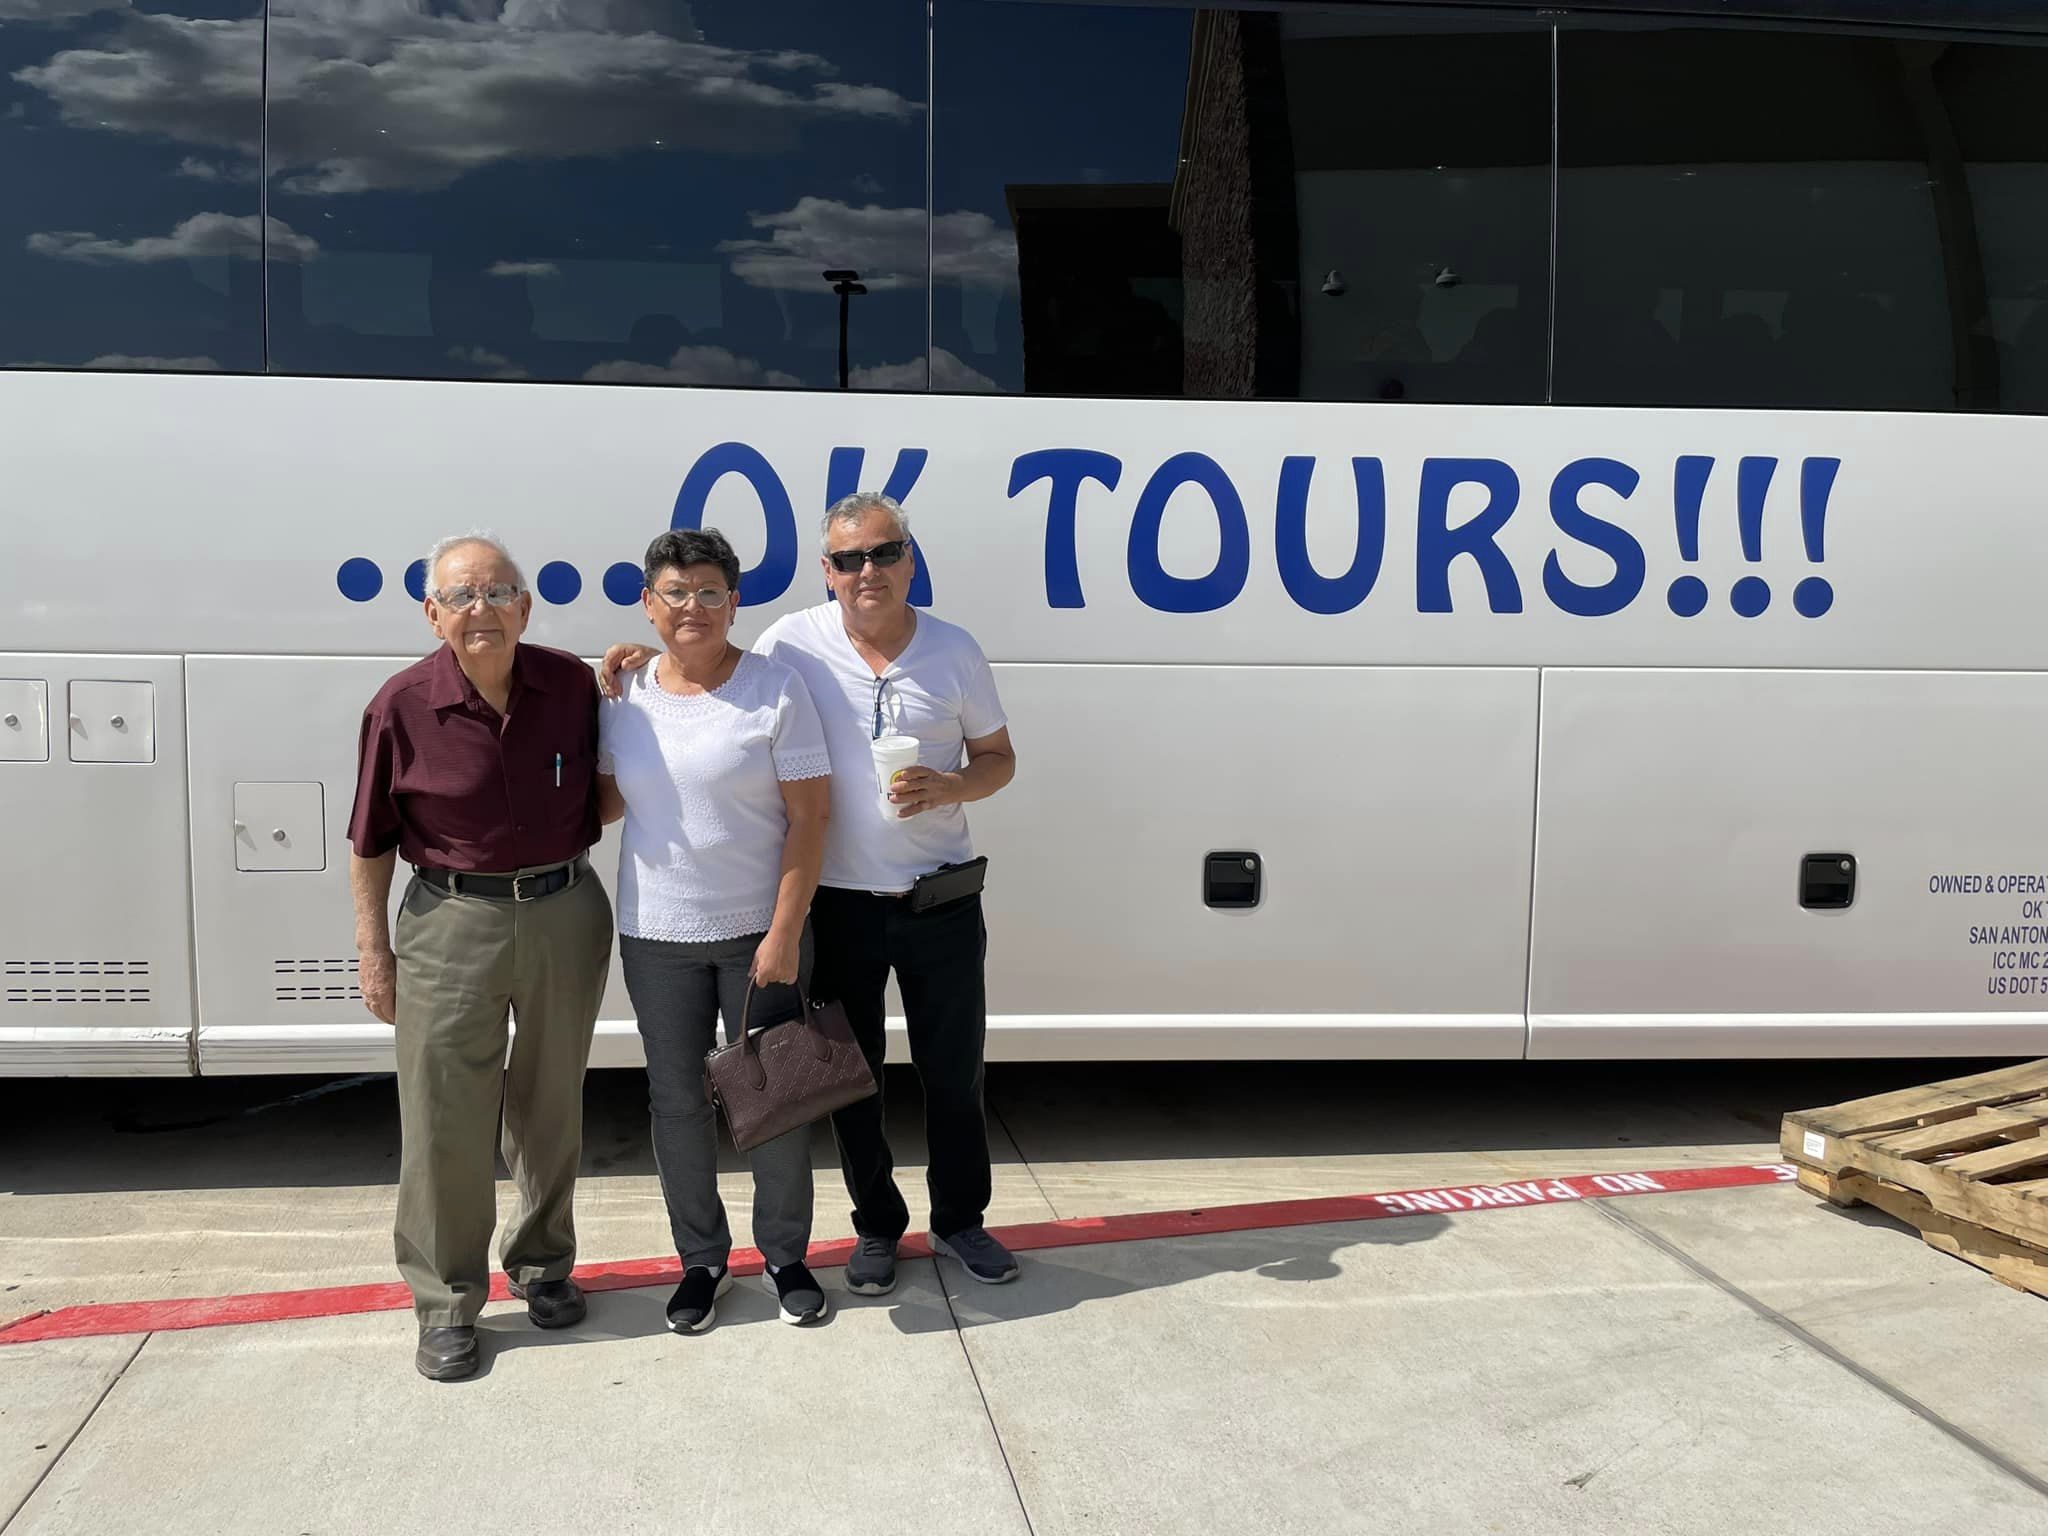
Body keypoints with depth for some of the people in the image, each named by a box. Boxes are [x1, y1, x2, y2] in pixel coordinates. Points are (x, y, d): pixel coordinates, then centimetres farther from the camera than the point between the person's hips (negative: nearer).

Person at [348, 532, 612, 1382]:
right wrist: (374, 950, -3)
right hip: (452, 924, -2)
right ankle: (446, 1303, 18)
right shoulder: (402, 706, -11)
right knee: (444, 1119, 2)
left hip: (566, 916, 3)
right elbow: (371, 842, -3)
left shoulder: (572, 686, -4)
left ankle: (544, 1265, 34)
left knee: (552, 1107, 15)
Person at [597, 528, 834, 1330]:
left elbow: (809, 817, -10)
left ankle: (785, 1254, 27)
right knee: (678, 1101, 11)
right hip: (657, 936, 3)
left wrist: (784, 934, -15)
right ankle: (702, 1259, 29)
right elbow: (603, 800, 13)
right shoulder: (623, 697, 3)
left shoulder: (775, 689, -9)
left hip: (761, 933, -3)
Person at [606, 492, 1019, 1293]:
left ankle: (959, 1219, 33)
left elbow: (998, 759, 5)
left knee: (954, 1071, 13)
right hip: (839, 904, -1)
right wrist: (655, 658, -10)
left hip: (942, 901, 1)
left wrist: (945, 788, -15)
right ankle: (877, 1227, 32)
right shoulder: (792, 642, -7)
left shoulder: (954, 650, -3)